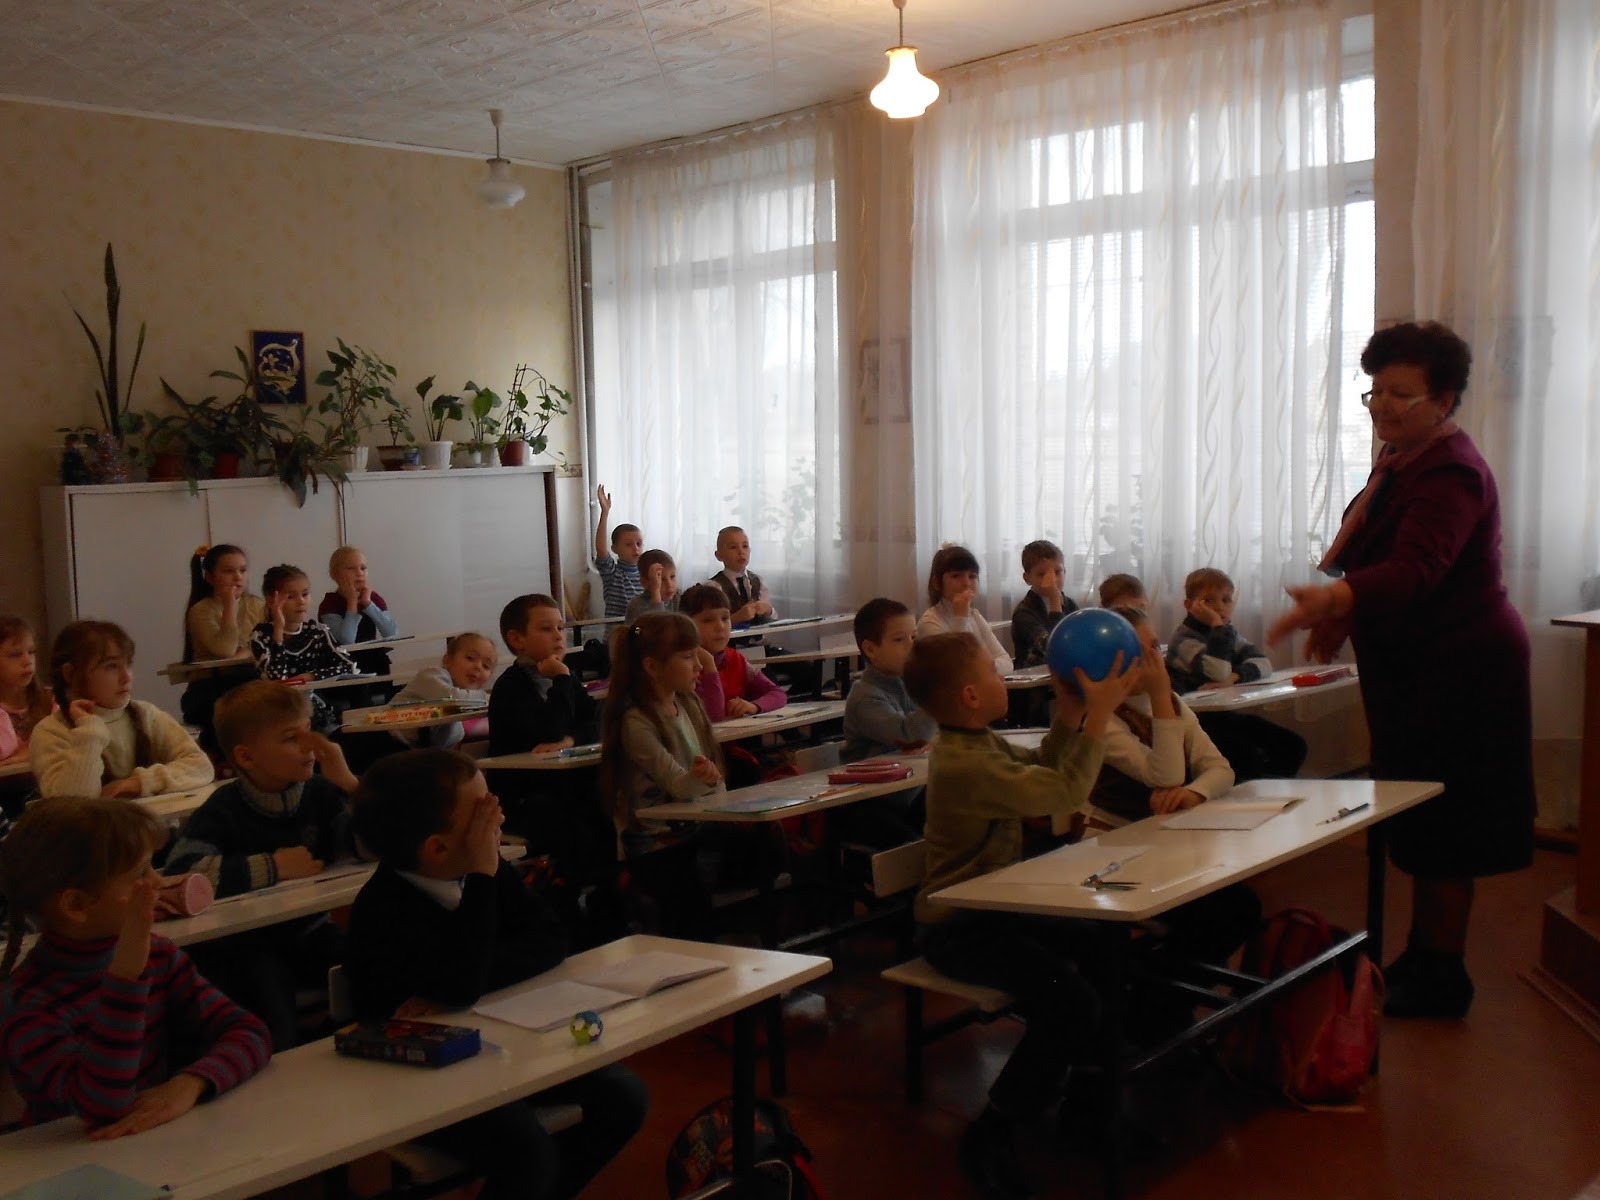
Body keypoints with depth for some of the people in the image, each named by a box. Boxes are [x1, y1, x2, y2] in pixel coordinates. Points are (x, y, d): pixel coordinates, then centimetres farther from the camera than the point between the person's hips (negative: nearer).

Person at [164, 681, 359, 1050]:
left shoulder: (320, 794, -1)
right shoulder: (223, 811, -14)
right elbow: (179, 873, -32)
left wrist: (346, 781, -18)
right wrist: (272, 867, -24)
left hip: (309, 932, 4)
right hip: (242, 945, -4)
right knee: (276, 1033, -28)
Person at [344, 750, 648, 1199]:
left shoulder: (482, 870, -1)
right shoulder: (384, 910, -23)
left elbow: (550, 939, -8)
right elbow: (461, 984, -35)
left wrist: (451, 993, -22)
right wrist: (482, 879, -31)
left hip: (490, 1045, 7)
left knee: (623, 1094, -6)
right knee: (527, 1150, -29)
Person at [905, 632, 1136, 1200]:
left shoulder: (976, 742, 7)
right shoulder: (966, 765, -26)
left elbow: (1039, 770, 14)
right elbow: (1066, 792, -28)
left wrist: (1071, 714, 0)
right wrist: (1101, 711, -23)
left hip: (993, 909, 11)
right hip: (958, 930, -11)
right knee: (1070, 1002, -24)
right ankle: (989, 1136, -11)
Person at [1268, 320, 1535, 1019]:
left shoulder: (1450, 473, -20)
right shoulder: (1398, 458, 10)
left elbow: (1414, 567, -37)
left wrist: (1336, 599, -53)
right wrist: (1342, 616, 12)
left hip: (1459, 670, -10)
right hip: (1413, 669, 10)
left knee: (1441, 828, -2)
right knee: (1416, 819, 17)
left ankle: (1444, 979, 9)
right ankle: (1420, 956, 30)